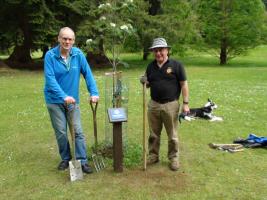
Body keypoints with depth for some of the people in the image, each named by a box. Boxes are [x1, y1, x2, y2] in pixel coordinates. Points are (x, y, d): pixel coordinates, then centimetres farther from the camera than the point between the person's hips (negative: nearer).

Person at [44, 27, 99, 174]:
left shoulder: (78, 54, -6)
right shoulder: (50, 55, -13)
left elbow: (87, 74, -5)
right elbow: (50, 79, -21)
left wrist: (94, 93, -13)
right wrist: (64, 96, -31)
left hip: (72, 100, 2)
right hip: (55, 100, -1)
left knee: (78, 131, 1)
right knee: (61, 132, 8)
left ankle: (82, 161, 9)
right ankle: (65, 159, 26)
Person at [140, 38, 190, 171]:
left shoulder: (176, 65, -6)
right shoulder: (150, 66, 7)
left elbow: (184, 85, -5)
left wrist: (185, 103, -10)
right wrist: (144, 82, -6)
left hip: (170, 105, -4)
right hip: (153, 105, 4)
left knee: (172, 135, 8)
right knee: (153, 134, 14)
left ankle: (174, 158, 23)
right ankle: (153, 156, 29)